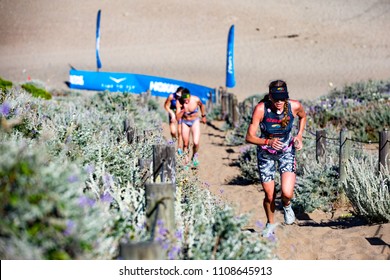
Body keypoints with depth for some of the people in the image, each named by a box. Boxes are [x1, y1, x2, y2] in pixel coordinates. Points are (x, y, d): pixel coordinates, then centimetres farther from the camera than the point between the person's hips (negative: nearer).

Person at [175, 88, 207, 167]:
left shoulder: (196, 99, -22)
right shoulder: (179, 102, -22)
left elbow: (201, 105, 3)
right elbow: (177, 117, -22)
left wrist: (203, 116, 14)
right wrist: (183, 110, -37)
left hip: (195, 122, -1)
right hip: (185, 122, 1)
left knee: (196, 143, -14)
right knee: (185, 144, 7)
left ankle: (194, 155, 17)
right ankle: (186, 158, 32)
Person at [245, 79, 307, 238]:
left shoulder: (294, 106, -20)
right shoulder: (261, 109, -26)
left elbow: (303, 117, 7)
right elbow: (249, 137, -25)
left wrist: (299, 135, -6)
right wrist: (268, 142, -41)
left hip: (287, 151, 1)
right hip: (266, 153, -1)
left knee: (287, 193, -17)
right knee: (269, 196, 4)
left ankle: (287, 206, 22)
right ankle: (270, 224, 35)